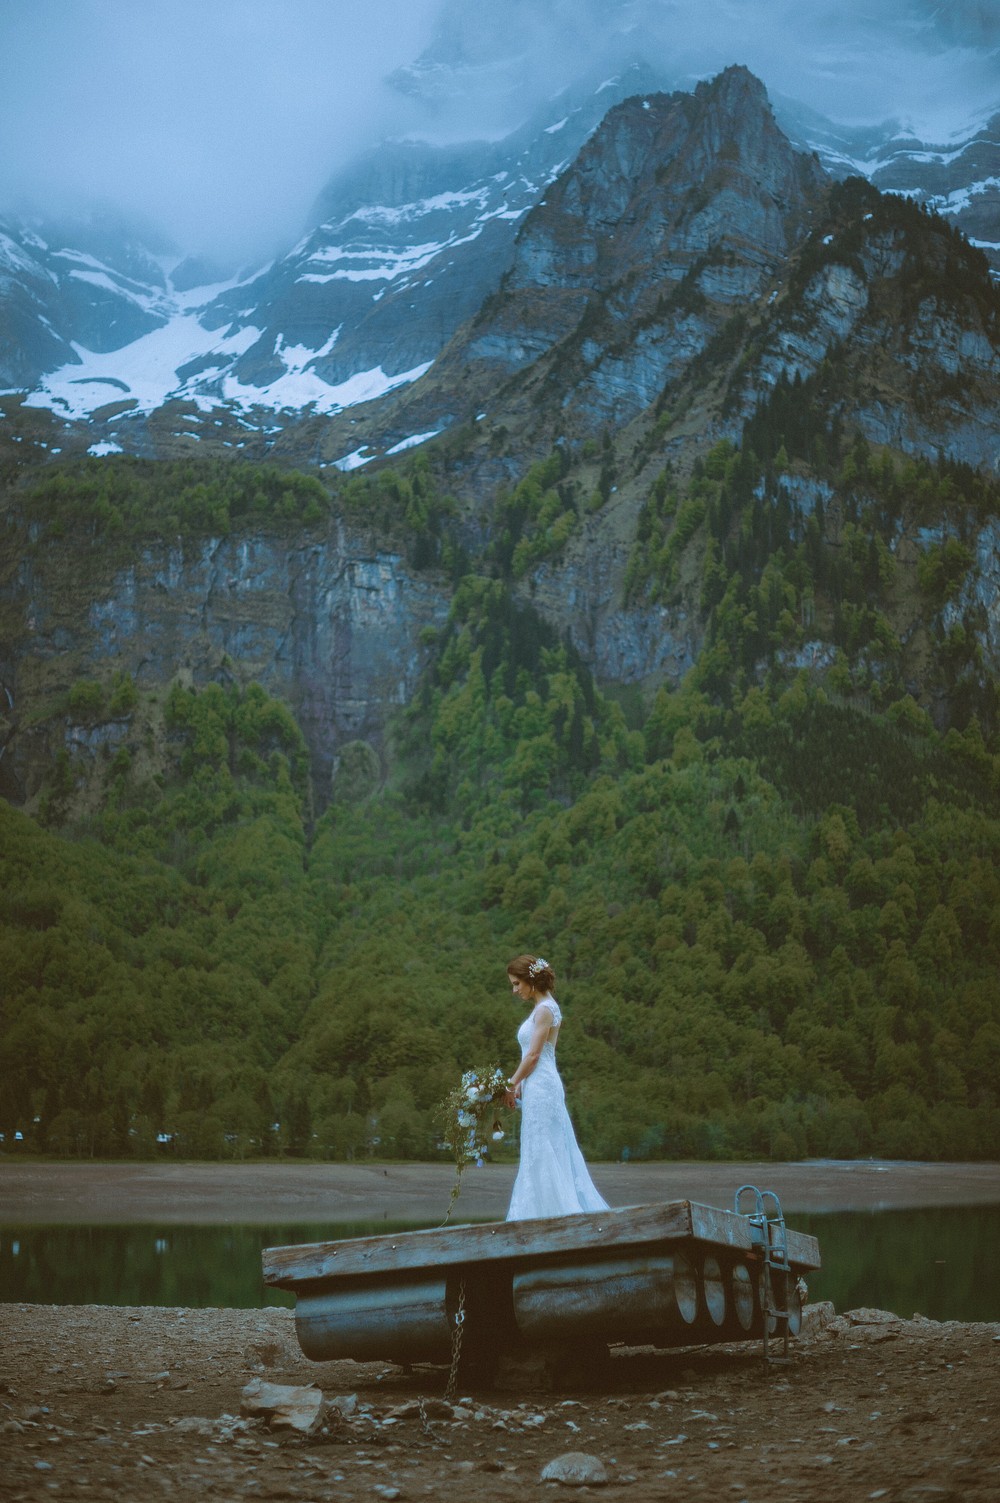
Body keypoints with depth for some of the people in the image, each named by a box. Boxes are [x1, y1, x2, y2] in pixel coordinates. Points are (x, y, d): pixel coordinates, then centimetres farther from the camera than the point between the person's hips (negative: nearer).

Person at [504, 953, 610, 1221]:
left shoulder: (545, 1010, -13)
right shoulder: (542, 1008, 16)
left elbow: (533, 1055, -15)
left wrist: (511, 1085, -6)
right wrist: (520, 1085, 11)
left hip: (542, 1089, -10)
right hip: (539, 1088, 10)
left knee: (541, 1155, -5)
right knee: (548, 1157, 10)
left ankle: (555, 1213, -2)